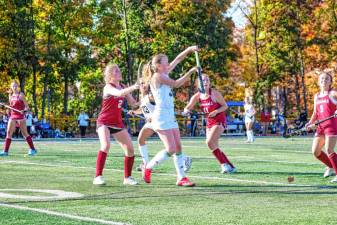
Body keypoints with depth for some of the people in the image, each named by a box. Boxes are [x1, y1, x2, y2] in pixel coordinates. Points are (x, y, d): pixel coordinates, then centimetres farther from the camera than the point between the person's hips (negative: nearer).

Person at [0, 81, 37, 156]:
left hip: (20, 116, -6)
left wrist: (24, 110, -26)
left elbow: (27, 107, -6)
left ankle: (32, 149, 3)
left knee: (24, 133, -5)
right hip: (12, 116, 6)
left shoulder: (21, 95, -5)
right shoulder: (11, 95, 10)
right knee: (9, 133, -1)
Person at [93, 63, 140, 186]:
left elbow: (133, 103, 7)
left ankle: (127, 177, 18)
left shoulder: (123, 87, 7)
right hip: (104, 122, -7)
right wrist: (133, 87, -45)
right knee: (106, 145, -28)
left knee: (130, 149, 3)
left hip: (118, 123, 7)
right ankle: (98, 177, -24)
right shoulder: (108, 87, -14)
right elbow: (119, 93, -35)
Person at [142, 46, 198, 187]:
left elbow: (177, 60, 17)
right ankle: (148, 168, 4)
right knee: (171, 149, -11)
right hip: (161, 117, -9)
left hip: (170, 117, 9)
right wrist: (190, 72, -10)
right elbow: (176, 84, -14)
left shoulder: (164, 74, 13)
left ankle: (181, 178, 4)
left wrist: (189, 50, 7)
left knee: (178, 147, 4)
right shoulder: (157, 76, -11)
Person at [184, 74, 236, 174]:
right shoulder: (197, 96, -3)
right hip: (209, 122, 6)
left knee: (210, 142, -21)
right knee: (214, 147, 4)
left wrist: (216, 111, -23)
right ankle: (230, 167, 13)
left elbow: (225, 106, -7)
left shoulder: (214, 93, -15)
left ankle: (224, 164, -12)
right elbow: (187, 108, 0)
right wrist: (186, 110, -24)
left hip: (219, 121, -6)